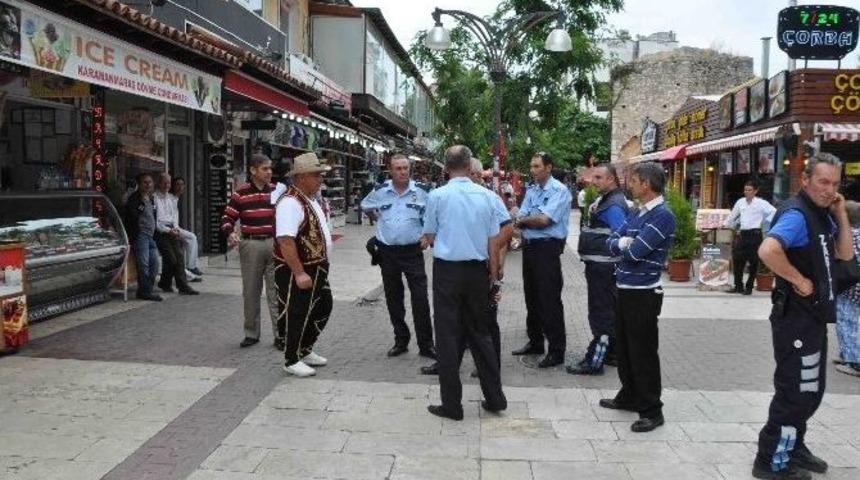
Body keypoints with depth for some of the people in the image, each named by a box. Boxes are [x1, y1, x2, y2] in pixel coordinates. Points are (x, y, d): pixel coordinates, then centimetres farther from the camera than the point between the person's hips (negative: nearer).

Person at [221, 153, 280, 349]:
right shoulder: (240, 193, -1)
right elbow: (227, 218, 0)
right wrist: (230, 234, -19)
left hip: (274, 243, 1)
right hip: (250, 245, -1)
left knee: (276, 291, 0)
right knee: (251, 292, 8)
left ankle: (280, 334, 6)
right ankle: (251, 333, 21)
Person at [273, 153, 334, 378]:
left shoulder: (310, 199, 10)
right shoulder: (290, 203, -22)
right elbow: (285, 241, -28)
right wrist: (299, 273, -29)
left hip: (317, 268, 10)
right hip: (298, 271, -10)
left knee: (323, 308, 20)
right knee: (297, 315, 2)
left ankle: (305, 350, 36)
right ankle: (292, 361, 19)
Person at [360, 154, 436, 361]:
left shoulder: (421, 191, -4)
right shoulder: (380, 191, 2)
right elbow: (365, 206, 21)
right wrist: (380, 219, 12)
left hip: (412, 251, -2)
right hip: (387, 252, 3)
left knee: (420, 298, -5)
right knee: (393, 299, 10)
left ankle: (426, 344, 4)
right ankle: (401, 341, 24)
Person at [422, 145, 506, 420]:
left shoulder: (437, 195, -8)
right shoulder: (486, 195, 0)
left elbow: (429, 237, 2)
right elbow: (494, 240, 4)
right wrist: (494, 274, 12)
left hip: (447, 270, -3)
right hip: (477, 271, 3)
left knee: (448, 336, 5)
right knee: (480, 333, 15)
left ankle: (452, 404, 10)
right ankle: (494, 398, 22)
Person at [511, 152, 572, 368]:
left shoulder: (559, 190, -10)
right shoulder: (531, 190, 13)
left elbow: (544, 219, -19)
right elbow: (520, 219, 7)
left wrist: (524, 219, -3)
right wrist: (532, 220, -15)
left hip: (548, 248, -8)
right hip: (529, 245, 8)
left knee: (549, 301, -5)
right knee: (532, 297, 15)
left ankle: (557, 350, 3)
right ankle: (535, 342, 28)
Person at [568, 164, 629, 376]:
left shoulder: (614, 205, -17)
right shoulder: (607, 200, 14)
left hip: (603, 268, -11)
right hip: (600, 266, 11)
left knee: (601, 314, -5)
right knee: (611, 311, 18)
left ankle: (594, 361, 1)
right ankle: (612, 352, 30)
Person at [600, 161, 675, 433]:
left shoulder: (662, 216, -16)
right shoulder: (637, 213, 12)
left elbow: (635, 251, -23)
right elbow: (612, 243, 10)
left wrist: (623, 244, -2)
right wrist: (623, 242, -12)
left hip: (644, 294, -9)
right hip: (625, 289, 9)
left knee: (643, 352, -1)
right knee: (624, 347, 18)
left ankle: (652, 411, 11)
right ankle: (630, 396, 33)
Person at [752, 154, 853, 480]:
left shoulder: (823, 215, 12)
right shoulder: (796, 214, -20)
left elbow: (846, 254, 12)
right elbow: (767, 250, -37)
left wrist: (841, 214, 3)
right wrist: (799, 280, -25)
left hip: (815, 315, 10)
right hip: (796, 315, -10)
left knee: (810, 389, 19)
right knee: (795, 391, -3)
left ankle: (792, 447, 33)